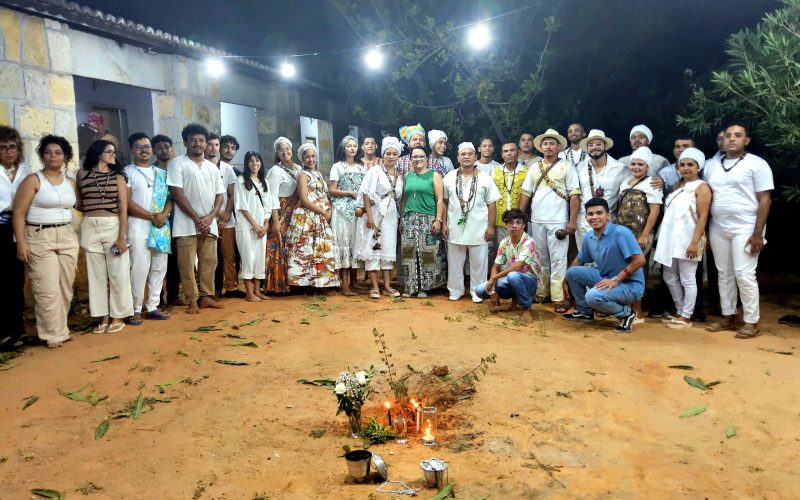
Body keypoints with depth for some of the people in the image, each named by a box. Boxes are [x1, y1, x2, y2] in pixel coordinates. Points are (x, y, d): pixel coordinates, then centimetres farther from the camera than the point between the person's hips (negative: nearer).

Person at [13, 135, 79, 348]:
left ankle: (60, 328, 20)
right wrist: (21, 243, -14)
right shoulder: (33, 180, -3)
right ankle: (53, 334, 6)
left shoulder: (70, 183, 11)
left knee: (65, 287, 7)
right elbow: (18, 213, -7)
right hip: (40, 238, -5)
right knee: (48, 289, -5)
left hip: (67, 238, 5)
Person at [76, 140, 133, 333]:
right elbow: (78, 203, 17)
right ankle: (104, 317, 14)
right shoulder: (82, 174, 8)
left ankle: (118, 316, 11)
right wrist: (90, 209, -5)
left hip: (113, 226, -2)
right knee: (96, 274, 6)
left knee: (117, 273, 0)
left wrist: (122, 236, -10)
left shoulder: (118, 176, 4)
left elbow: (123, 208, -2)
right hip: (89, 228, 2)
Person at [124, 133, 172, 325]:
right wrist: (151, 216, -12)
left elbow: (170, 197, 11)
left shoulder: (161, 173, 15)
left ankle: (153, 307, 15)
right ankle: (136, 309, 1)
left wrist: (164, 213, -10)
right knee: (140, 268, -9)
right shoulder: (127, 172, 1)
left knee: (159, 268, 6)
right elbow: (127, 202, -7)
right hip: (138, 225, -5)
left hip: (162, 226, 5)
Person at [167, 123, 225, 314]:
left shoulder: (212, 167, 13)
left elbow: (219, 195, 11)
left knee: (209, 262, 8)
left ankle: (206, 296, 19)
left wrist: (210, 217, -6)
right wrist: (197, 219, -12)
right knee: (187, 265, -1)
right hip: (187, 224, -4)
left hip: (209, 224, 5)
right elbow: (177, 194, -9)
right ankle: (192, 301, 7)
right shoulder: (177, 163, -2)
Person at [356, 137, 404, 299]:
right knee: (373, 248, -3)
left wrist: (400, 218, 10)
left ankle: (387, 286, 12)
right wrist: (369, 215, -18)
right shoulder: (375, 171, -4)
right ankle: (375, 287, 0)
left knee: (389, 248, 6)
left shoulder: (399, 175, 11)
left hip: (391, 216, 5)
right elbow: (366, 194, -10)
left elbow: (400, 198, 15)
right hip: (375, 214, -5)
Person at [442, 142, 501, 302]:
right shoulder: (449, 177, 4)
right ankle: (455, 290, 23)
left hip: (479, 229, -1)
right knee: (455, 262, 9)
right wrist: (444, 223, 4)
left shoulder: (485, 178, 0)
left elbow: (491, 204, 0)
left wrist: (491, 226, -5)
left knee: (478, 263, 5)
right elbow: (444, 202, 8)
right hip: (455, 228, 2)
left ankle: (477, 292, 17)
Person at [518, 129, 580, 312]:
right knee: (541, 260, 12)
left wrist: (573, 220, -12)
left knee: (558, 260, -4)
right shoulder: (534, 168, 12)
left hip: (558, 221, -4)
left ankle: (559, 298, -1)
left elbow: (574, 195, -5)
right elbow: (526, 193, 13)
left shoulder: (566, 167, 0)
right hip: (536, 221, 5)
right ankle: (541, 293, 22)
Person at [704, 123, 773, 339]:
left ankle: (752, 323, 4)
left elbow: (765, 200, -7)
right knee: (724, 275, 9)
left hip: (745, 230, -5)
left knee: (744, 275, -6)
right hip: (718, 229, 5)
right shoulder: (711, 165, 10)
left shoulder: (757, 164, -3)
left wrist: (758, 233, -14)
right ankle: (728, 317, 19)